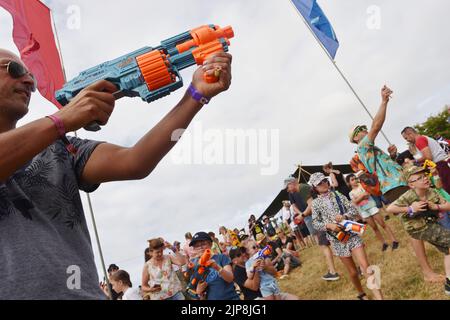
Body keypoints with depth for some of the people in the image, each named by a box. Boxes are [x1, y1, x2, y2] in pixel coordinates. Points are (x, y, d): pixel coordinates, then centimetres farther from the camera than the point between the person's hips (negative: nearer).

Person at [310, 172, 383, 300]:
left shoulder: (338, 195, 2)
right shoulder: (316, 203, -2)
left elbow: (354, 210, 1)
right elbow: (316, 223, -1)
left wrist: (344, 216, -19)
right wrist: (328, 225, -19)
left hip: (352, 234, 0)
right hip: (337, 239, 0)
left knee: (365, 265, -10)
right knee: (353, 271, 12)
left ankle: (379, 297, -4)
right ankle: (362, 295, 37)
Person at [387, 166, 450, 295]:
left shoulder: (431, 192, -8)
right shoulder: (408, 197, -26)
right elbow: (390, 208, -31)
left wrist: (436, 207, -22)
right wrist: (410, 209, -33)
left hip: (431, 225, 7)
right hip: (420, 229, -7)